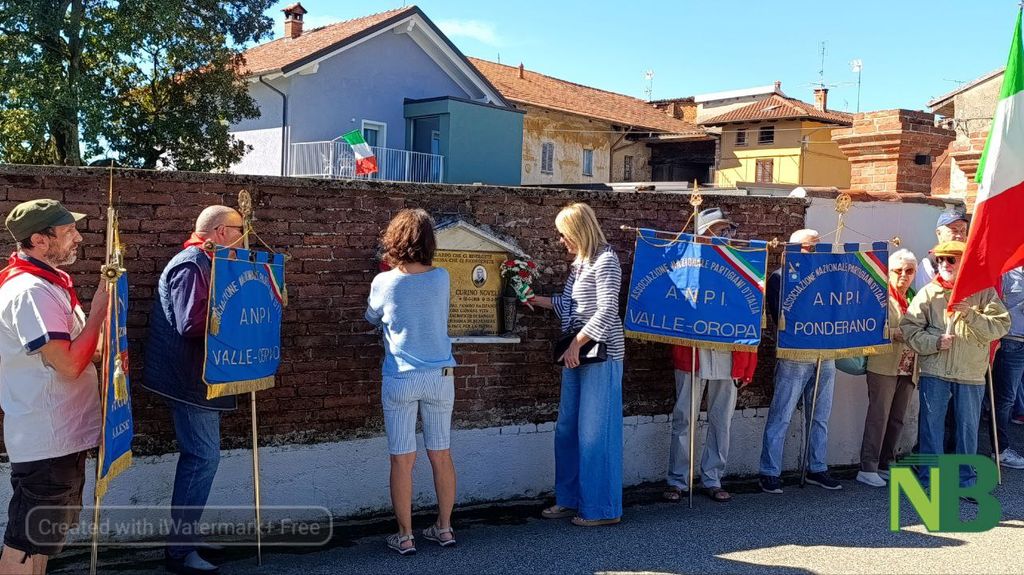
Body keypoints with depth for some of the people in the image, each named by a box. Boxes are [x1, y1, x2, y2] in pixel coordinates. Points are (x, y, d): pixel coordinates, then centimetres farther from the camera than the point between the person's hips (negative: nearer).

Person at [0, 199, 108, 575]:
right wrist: (100, 308, -19)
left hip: (60, 434, 10)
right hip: (48, 440, -10)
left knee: (43, 535, 20)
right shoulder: (30, 291, -21)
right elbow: (69, 364, -25)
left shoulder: (45, 283, 12)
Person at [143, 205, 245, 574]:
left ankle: (186, 538, 26)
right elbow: (191, 323, -28)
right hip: (189, 380, -11)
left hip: (196, 377, 11)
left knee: (199, 456, 16)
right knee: (203, 457, -6)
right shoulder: (191, 266, -19)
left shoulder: (202, 263, 15)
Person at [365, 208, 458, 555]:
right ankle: (444, 528, 23)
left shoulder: (384, 282, -8)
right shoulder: (442, 278, -2)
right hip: (440, 376, 3)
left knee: (403, 460, 4)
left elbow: (372, 319, 12)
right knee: (441, 455, 13)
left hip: (401, 379, -2)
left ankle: (405, 537, 10)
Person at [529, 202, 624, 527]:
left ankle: (603, 509, 8)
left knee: (595, 432, -3)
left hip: (601, 355, -9)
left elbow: (606, 310, -19)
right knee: (567, 429, 13)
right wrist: (534, 299, 18)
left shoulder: (605, 260, -12)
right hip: (577, 354, 9)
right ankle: (571, 500, 25)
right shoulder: (579, 263, 15)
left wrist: (576, 344, -19)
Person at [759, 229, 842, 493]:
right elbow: (781, 317, -13)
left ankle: (817, 469, 24)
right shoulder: (779, 277, -2)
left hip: (824, 355, 6)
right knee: (781, 417, -2)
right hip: (794, 357, -6)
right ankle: (770, 473, 5)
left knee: (820, 417, 12)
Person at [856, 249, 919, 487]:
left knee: (897, 419, 11)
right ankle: (867, 469, 0)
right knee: (878, 418, -5)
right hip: (884, 367, -6)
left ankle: (884, 465, 21)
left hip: (908, 369, 7)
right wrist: (896, 333, -22)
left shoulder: (915, 297, 15)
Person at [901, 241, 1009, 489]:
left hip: (971, 373, 0)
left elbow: (1001, 326, -7)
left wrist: (971, 315, -19)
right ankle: (929, 479, 16)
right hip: (934, 371, 0)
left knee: (968, 428, 10)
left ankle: (966, 480, 24)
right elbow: (909, 327, -2)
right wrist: (935, 342, -15)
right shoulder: (928, 293, 2)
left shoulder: (984, 292, 2)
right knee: (931, 425, 5)